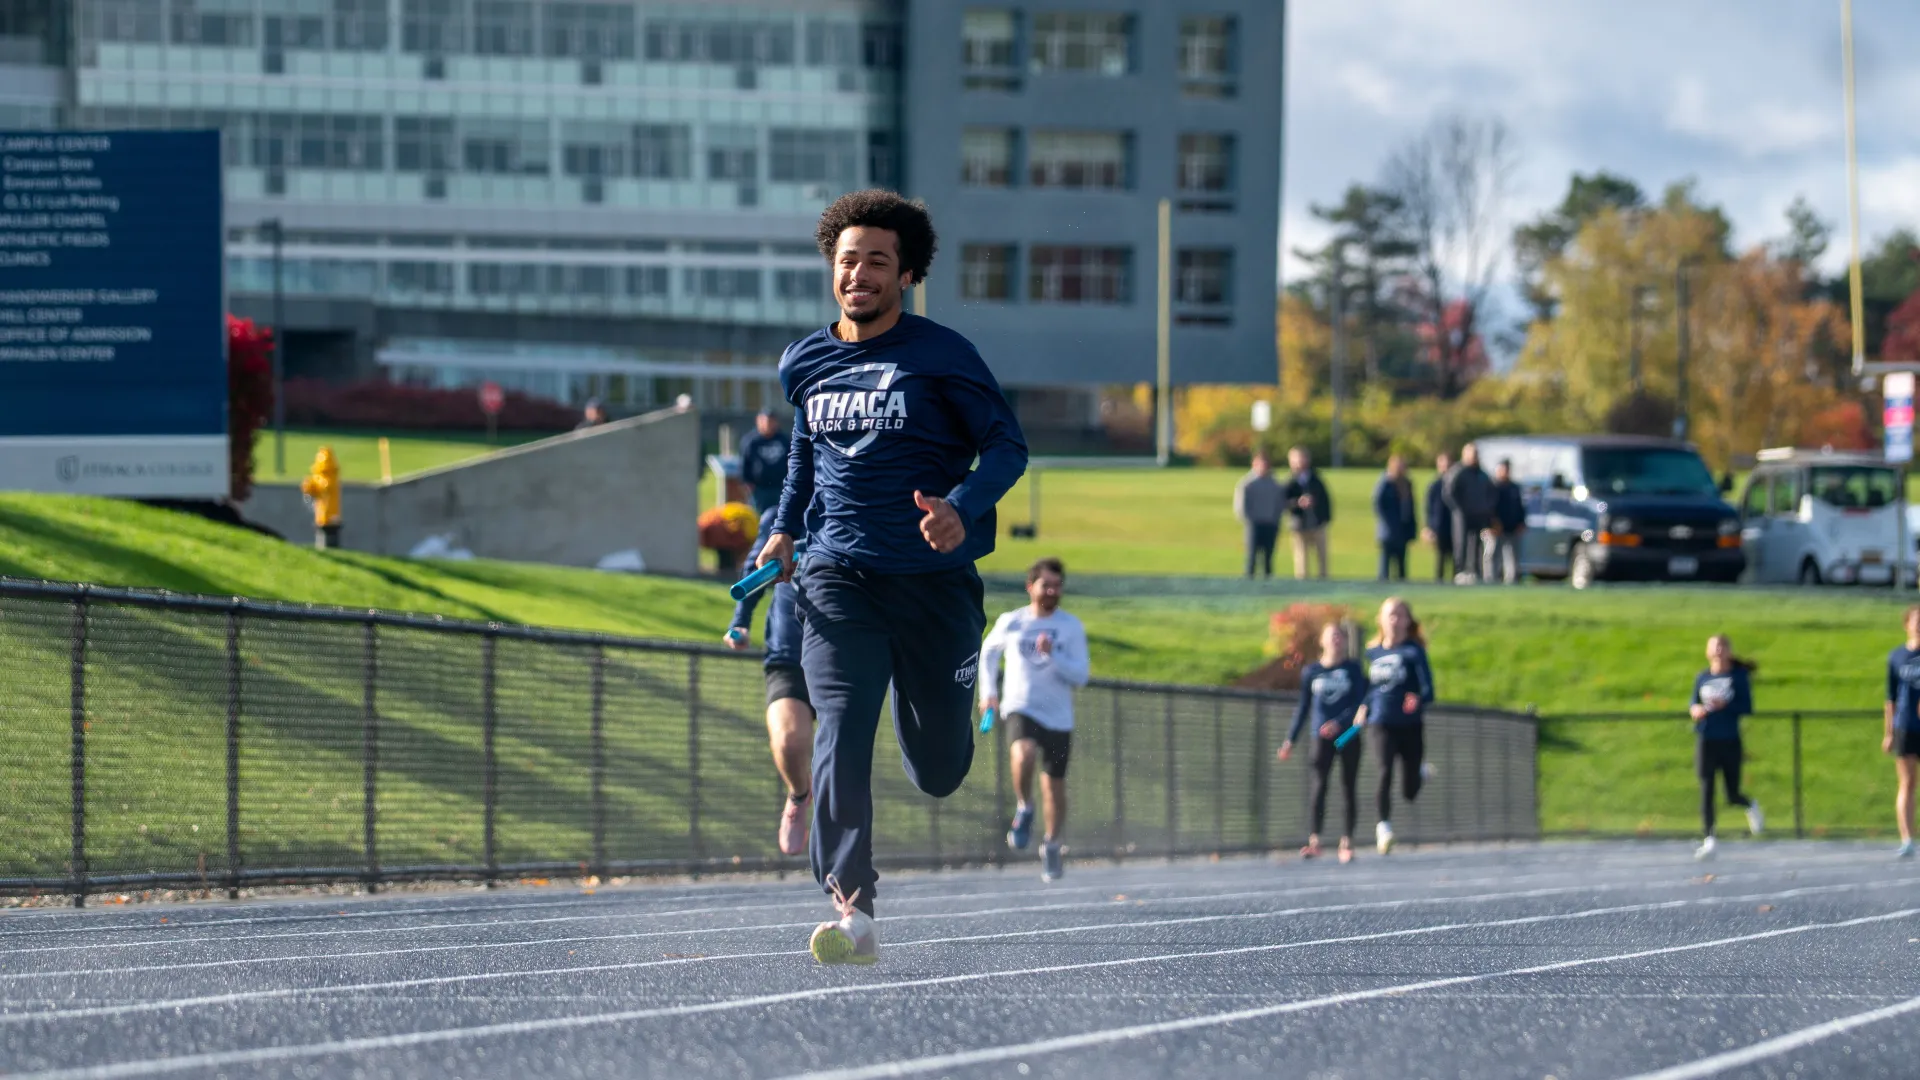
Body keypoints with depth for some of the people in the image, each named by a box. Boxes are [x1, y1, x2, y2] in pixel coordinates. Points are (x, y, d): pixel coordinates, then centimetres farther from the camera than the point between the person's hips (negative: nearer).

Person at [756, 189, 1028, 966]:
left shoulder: (941, 356, -4)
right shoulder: (804, 364, 9)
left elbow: (1007, 445, -3)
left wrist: (962, 509, -22)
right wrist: (785, 530, 13)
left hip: (933, 579, -2)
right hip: (837, 576, 2)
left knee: (939, 772, 7)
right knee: (841, 730, -20)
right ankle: (853, 914, -25)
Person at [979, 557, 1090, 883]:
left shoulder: (1071, 627, 0)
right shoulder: (1010, 623, 2)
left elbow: (1080, 676, -6)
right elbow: (988, 652, 22)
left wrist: (1052, 656, -21)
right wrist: (988, 691, 13)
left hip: (1058, 718, 1)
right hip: (1021, 709, -1)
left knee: (1054, 786, 8)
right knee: (1023, 755, -33)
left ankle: (1052, 846, 30)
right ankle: (1024, 808, -7)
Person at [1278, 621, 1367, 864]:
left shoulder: (1353, 669, 3)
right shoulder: (1311, 671, 8)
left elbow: (1360, 703, -4)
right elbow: (1303, 707, 12)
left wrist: (1339, 723, -19)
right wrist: (1291, 739, 7)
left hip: (1348, 735, 0)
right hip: (1322, 737, 0)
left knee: (1348, 788, 2)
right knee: (1318, 785, -13)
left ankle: (1347, 842, 8)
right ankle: (1314, 840, -14)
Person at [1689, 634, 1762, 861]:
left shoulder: (1739, 676, -3)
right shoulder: (1702, 678, 7)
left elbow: (1747, 706, -7)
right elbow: (1693, 704, 13)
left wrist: (1724, 706, -22)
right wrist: (1695, 709, -11)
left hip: (1730, 742, -2)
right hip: (1705, 740, 2)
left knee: (1733, 795, 6)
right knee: (1706, 791, -9)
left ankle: (1751, 806, 42)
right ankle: (1709, 840, -8)